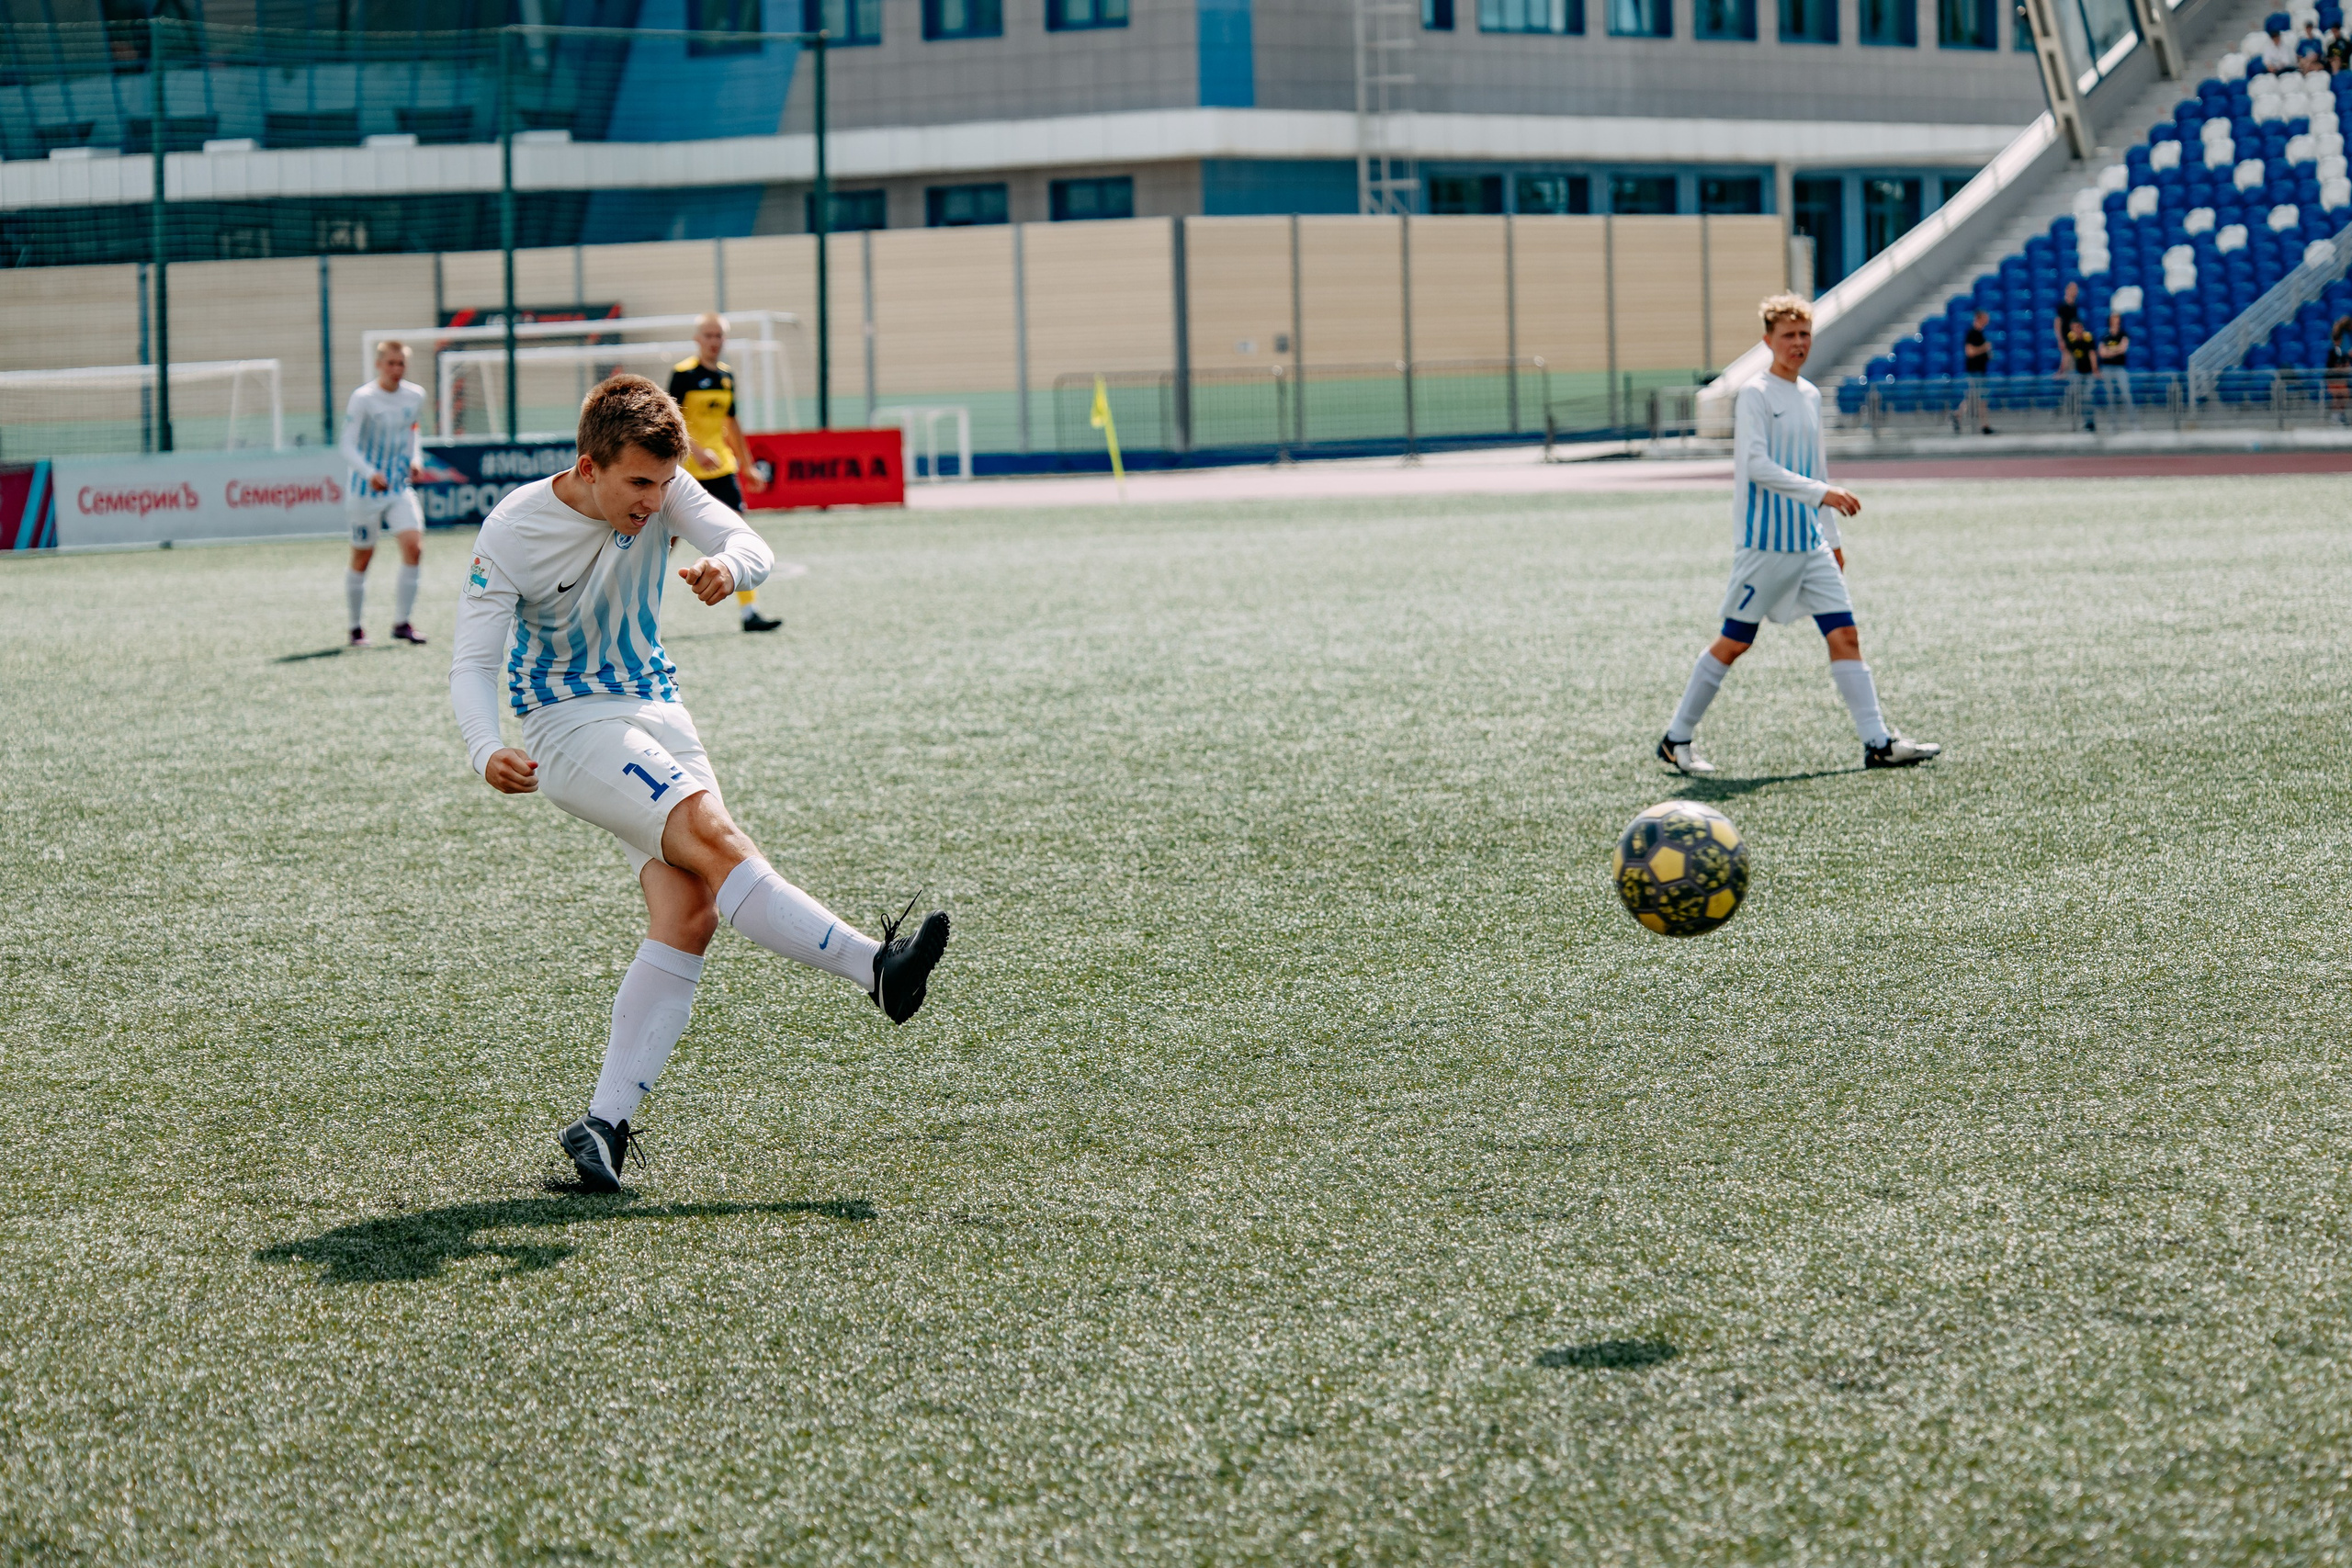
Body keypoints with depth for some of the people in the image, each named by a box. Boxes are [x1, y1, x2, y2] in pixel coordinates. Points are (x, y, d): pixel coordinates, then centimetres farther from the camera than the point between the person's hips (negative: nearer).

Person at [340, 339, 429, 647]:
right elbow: (347, 446, -17)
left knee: (414, 546, -15)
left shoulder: (415, 396, 2)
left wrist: (414, 459, 5)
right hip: (365, 491, -4)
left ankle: (401, 623, -6)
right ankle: (357, 627, 22)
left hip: (400, 487, 4)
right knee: (362, 559, 5)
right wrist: (370, 473, -33)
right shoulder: (363, 399, -13)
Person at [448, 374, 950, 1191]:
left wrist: (727, 566, -41)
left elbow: (749, 546, -16)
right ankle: (875, 969, -28)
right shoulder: (511, 532, -16)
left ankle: (606, 1123, -12)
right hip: (569, 724, -5)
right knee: (712, 834, -29)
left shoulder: (660, 491, -4)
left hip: (657, 711, 5)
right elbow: (472, 664, -16)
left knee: (688, 913, -12)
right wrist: (487, 752, -36)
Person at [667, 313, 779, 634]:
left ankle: (750, 612, -6)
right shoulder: (683, 373, -8)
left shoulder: (727, 375, 11)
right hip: (685, 468, -6)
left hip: (721, 467, 6)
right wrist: (697, 450, -29)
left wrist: (747, 464, 23)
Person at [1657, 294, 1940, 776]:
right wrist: (1821, 494, -28)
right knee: (1734, 643, 0)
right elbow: (1757, 465, -21)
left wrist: (1832, 536, 22)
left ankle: (1877, 743, -4)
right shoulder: (1755, 395, -10)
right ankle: (1677, 739, 12)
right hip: (1765, 542, -7)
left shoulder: (1810, 395, 14)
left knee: (1844, 634, -2)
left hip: (1810, 543, 7)